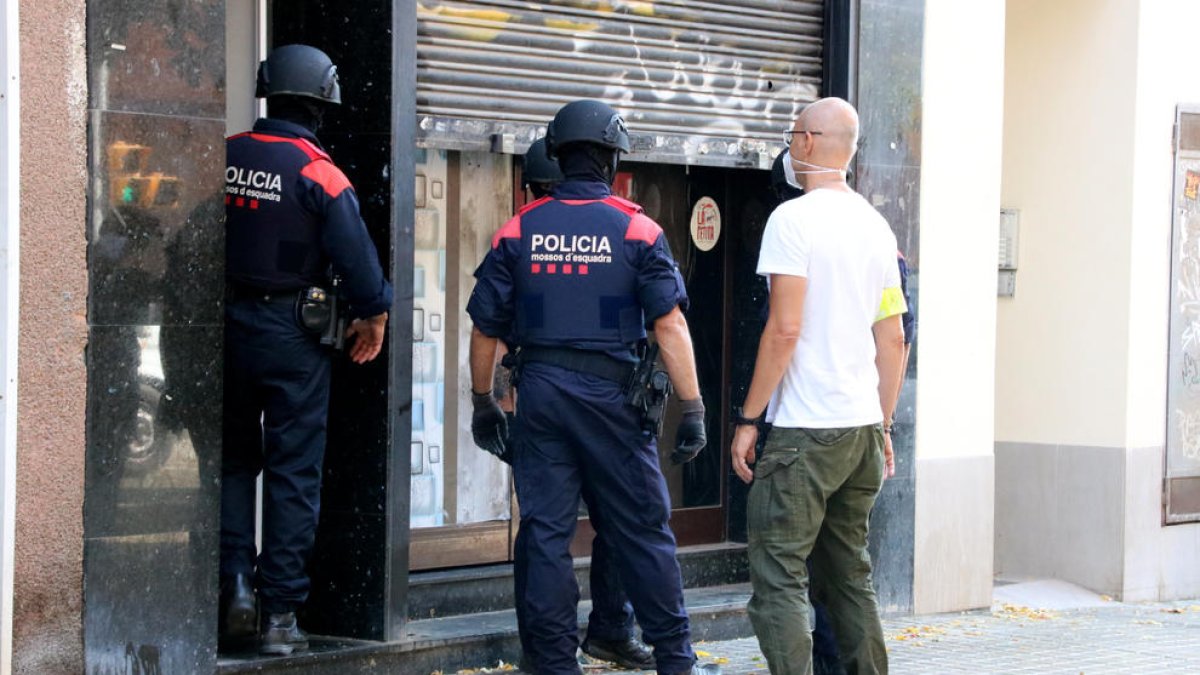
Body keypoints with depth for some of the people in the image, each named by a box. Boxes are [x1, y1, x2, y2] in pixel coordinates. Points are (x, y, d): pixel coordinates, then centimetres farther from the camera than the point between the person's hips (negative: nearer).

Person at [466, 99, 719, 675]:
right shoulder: (636, 230, -4)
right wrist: (692, 410, -5)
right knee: (641, 531, 6)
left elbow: (485, 328, 4)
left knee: (545, 531, 6)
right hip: (611, 393, -2)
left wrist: (483, 403, 15)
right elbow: (670, 327, -8)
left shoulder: (518, 231, 2)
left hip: (540, 391, 2)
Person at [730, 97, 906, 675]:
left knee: (778, 579, -6)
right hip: (863, 429, 8)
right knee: (851, 573, 15)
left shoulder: (793, 218, -10)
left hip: (805, 431, -8)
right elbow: (892, 338, 15)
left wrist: (749, 419, -11)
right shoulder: (875, 225, 13)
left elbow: (784, 330, -16)